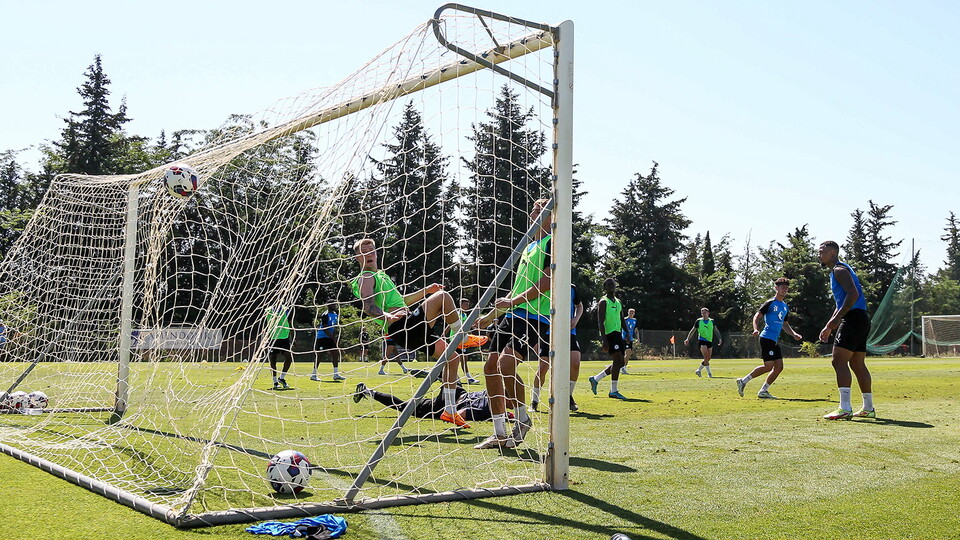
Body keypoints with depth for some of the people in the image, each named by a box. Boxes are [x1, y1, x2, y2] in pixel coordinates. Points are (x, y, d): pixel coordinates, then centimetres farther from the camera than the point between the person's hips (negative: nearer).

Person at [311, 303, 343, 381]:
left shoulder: (335, 314, 11)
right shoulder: (325, 315, -16)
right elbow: (325, 329, -21)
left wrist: (335, 336, 4)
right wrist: (333, 337, -22)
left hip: (331, 338, 8)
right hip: (322, 337, -8)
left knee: (336, 353, 0)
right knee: (319, 355, -5)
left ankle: (336, 374, 2)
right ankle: (313, 375, 3)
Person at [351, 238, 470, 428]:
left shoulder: (380, 275, 30)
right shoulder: (366, 278, 0)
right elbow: (368, 305, -18)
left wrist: (425, 291, 37)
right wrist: (387, 316, -37)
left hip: (411, 330, 10)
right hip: (401, 328, -10)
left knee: (452, 357, 10)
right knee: (442, 296, -20)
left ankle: (449, 410, 9)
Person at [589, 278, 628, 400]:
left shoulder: (618, 302, 19)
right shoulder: (604, 302, -6)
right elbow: (601, 322, -13)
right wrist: (604, 340, -20)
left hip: (618, 334, 9)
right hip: (610, 334, -9)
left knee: (620, 363, 9)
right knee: (618, 360, -15)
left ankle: (595, 379, 22)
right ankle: (613, 391, -9)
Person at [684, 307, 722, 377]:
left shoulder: (712, 321, 8)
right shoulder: (699, 321, 2)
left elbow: (716, 330, 5)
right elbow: (693, 330, 8)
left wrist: (719, 338, -9)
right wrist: (688, 339, 1)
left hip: (709, 341, 4)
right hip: (702, 340, -4)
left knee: (708, 358, 6)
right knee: (706, 357, -15)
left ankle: (699, 370, 22)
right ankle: (709, 373, -7)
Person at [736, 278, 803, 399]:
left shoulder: (785, 306, 19)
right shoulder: (770, 303, -5)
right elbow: (757, 316, -10)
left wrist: (794, 334, 14)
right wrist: (755, 329, -27)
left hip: (775, 340, 9)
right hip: (767, 338, -9)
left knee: (779, 367, 3)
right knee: (769, 366, -13)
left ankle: (763, 391, 9)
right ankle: (743, 381, -2)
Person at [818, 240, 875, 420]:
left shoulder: (839, 269, -7)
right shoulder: (836, 271, 25)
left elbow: (853, 294, -22)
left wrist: (836, 318, -25)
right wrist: (828, 328, 28)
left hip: (853, 318, -11)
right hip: (860, 319, 11)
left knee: (839, 361, -16)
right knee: (858, 364, 15)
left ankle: (845, 408, -22)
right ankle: (868, 408, 21)